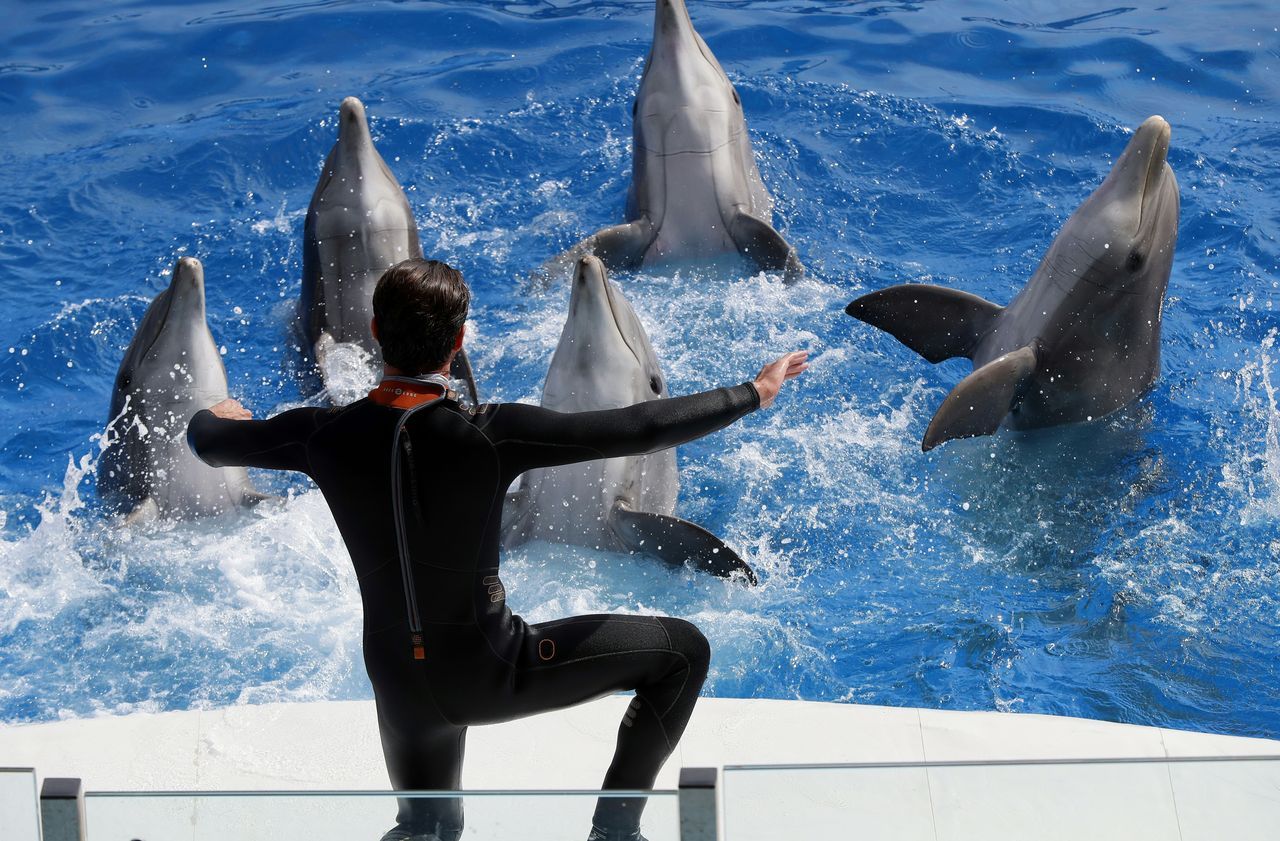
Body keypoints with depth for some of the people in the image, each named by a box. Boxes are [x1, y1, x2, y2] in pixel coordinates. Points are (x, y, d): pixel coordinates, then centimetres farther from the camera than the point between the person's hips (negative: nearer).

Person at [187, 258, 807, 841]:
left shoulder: (326, 435, -10)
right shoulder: (490, 435, -23)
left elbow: (208, 439, 8)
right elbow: (639, 429, -20)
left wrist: (221, 415, 33)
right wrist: (752, 394, -7)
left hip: (399, 684, 5)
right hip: (488, 673, -5)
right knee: (682, 651, 6)